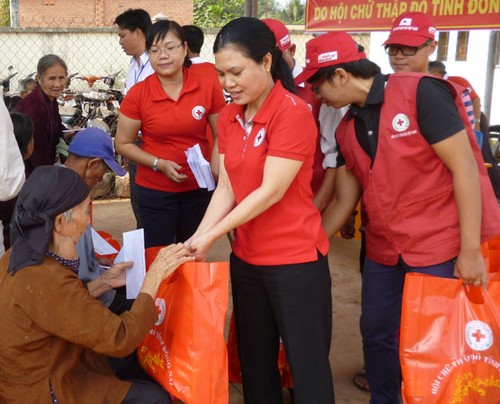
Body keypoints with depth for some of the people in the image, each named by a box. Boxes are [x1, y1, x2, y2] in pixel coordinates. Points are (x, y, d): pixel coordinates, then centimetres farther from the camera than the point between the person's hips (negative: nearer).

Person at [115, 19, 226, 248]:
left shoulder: (208, 88, -7)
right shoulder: (137, 94, -9)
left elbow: (221, 137, 4)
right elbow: (123, 144, -1)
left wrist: (214, 170, -14)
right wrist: (160, 164, -14)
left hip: (199, 189, 1)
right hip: (155, 192, -1)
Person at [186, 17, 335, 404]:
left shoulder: (293, 112, -16)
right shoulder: (229, 116, 6)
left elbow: (271, 192, -19)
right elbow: (226, 188, 3)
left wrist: (212, 236, -18)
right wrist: (198, 236, -10)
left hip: (294, 258, -7)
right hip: (246, 257, 7)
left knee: (306, 363, 6)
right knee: (254, 359, 18)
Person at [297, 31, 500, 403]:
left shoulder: (421, 92, -15)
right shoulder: (347, 129, 6)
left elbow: (465, 166, -17)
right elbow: (344, 201, 11)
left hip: (441, 247, -6)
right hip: (384, 250, 7)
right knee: (376, 334, 15)